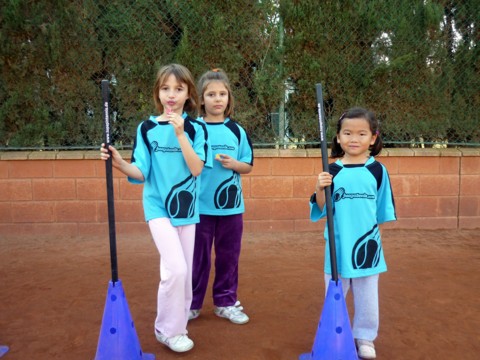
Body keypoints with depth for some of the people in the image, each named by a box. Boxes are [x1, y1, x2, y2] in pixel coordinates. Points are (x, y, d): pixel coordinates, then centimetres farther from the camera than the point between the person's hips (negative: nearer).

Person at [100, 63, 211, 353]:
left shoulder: (196, 128, -2)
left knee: (185, 271, 10)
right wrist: (120, 163, -25)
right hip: (158, 208, -2)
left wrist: (180, 134, -23)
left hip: (187, 207, 2)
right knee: (176, 268, -15)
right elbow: (141, 173, -6)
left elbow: (196, 168, -15)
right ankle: (167, 329, 7)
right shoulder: (147, 128, -2)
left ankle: (178, 324, 32)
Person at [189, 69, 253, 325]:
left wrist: (234, 164, -12)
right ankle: (192, 304, 25)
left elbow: (248, 166, 5)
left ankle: (225, 302, 28)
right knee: (198, 257, 9)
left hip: (231, 205, 2)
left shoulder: (237, 131, 3)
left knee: (228, 256, 12)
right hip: (200, 205, -2)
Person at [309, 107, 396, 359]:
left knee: (367, 297, 14)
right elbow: (322, 210, -2)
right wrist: (320, 190, -19)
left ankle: (364, 338, 34)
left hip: (367, 244, 0)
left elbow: (384, 211, 5)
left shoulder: (377, 170, -3)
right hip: (338, 245, 0)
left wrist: (386, 237, 8)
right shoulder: (332, 171, -3)